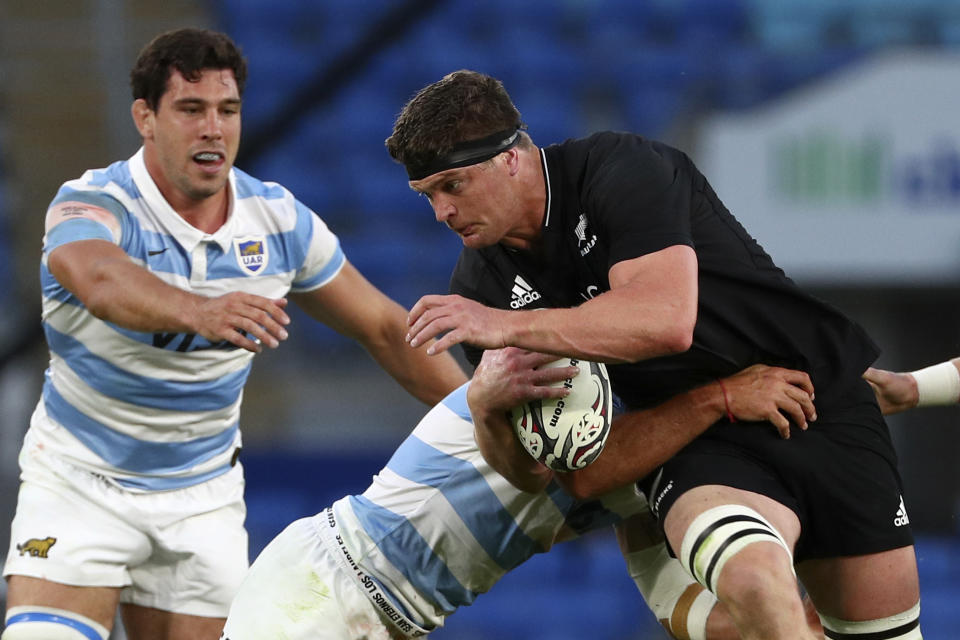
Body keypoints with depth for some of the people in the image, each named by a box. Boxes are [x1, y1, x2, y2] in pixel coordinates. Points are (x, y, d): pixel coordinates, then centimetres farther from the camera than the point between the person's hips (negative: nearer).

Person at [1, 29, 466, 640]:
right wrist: (198, 311, -65)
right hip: (79, 480, -4)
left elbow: (383, 328, 7)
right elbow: (100, 279, -45)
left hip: (203, 494, 4)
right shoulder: (91, 205, -20)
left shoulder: (278, 219, -4)